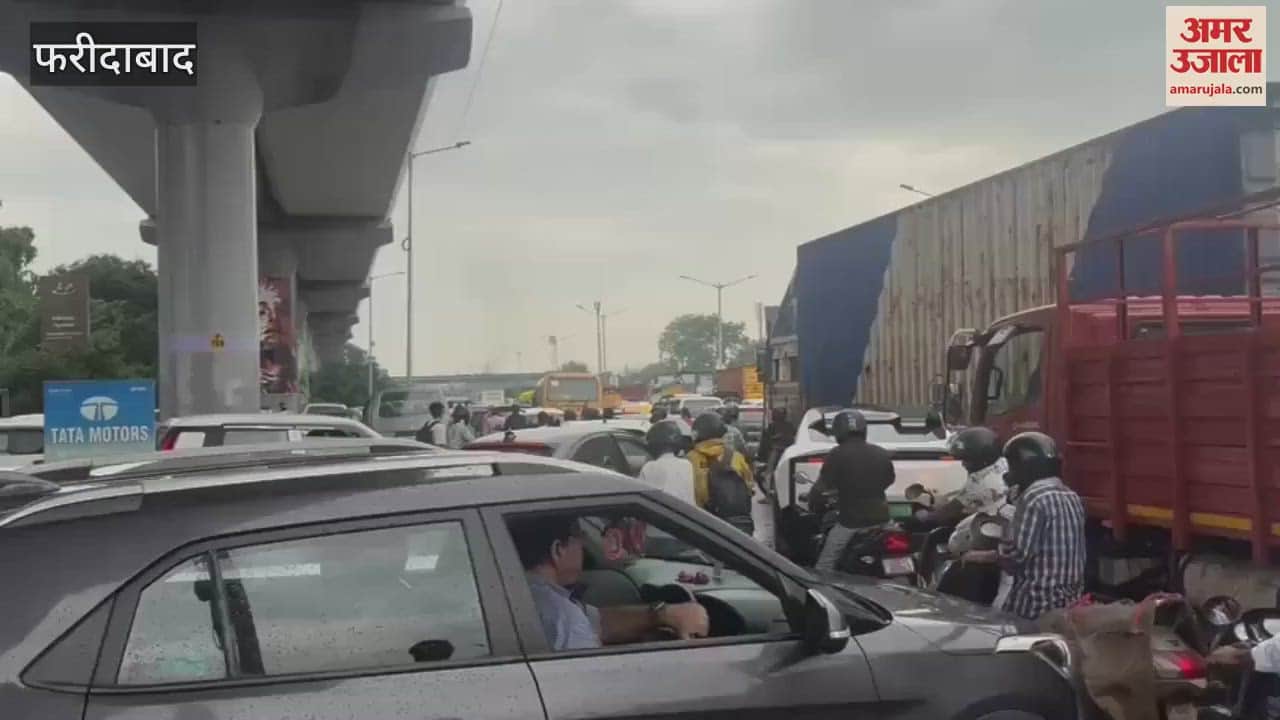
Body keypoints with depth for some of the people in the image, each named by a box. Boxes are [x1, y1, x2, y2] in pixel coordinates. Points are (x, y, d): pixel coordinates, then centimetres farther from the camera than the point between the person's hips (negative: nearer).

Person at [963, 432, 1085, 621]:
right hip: (1069, 602, 8)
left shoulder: (1033, 497, -14)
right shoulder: (1072, 497, 12)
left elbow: (1017, 554, -18)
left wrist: (982, 556, -2)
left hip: (1036, 604, -8)